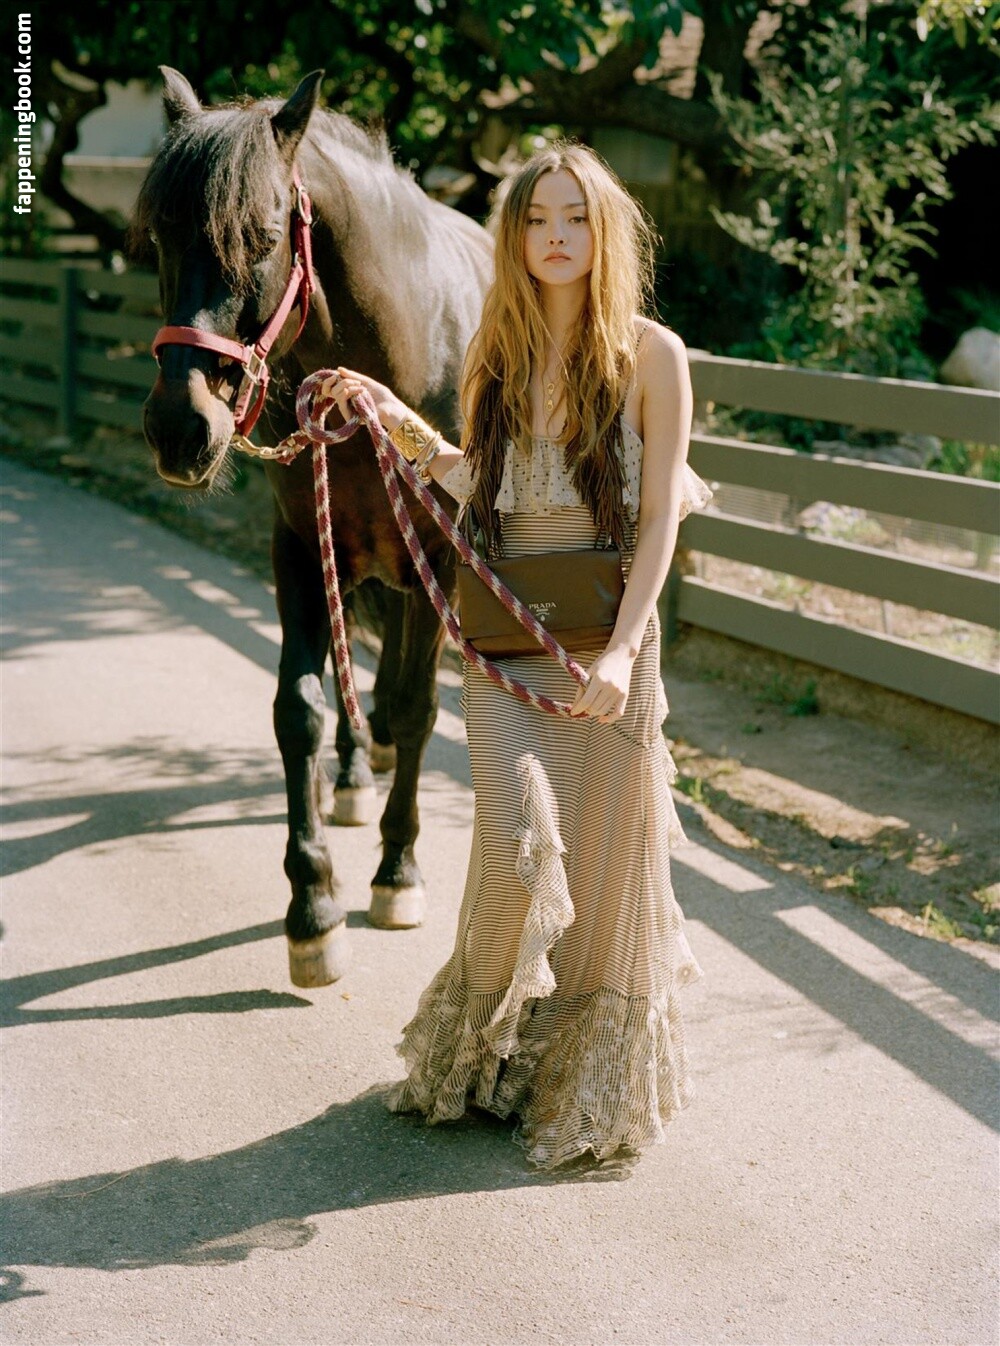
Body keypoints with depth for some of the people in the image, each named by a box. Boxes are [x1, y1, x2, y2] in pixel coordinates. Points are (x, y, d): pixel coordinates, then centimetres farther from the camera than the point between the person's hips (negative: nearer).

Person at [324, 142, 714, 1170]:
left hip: (609, 630, -2)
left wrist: (622, 649, -19)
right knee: (520, 843, -10)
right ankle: (485, 1049, 18)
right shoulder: (495, 355, 6)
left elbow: (659, 518, -8)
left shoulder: (650, 356, -5)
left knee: (604, 851, 5)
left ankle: (595, 1085, 25)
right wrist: (404, 428, 1)